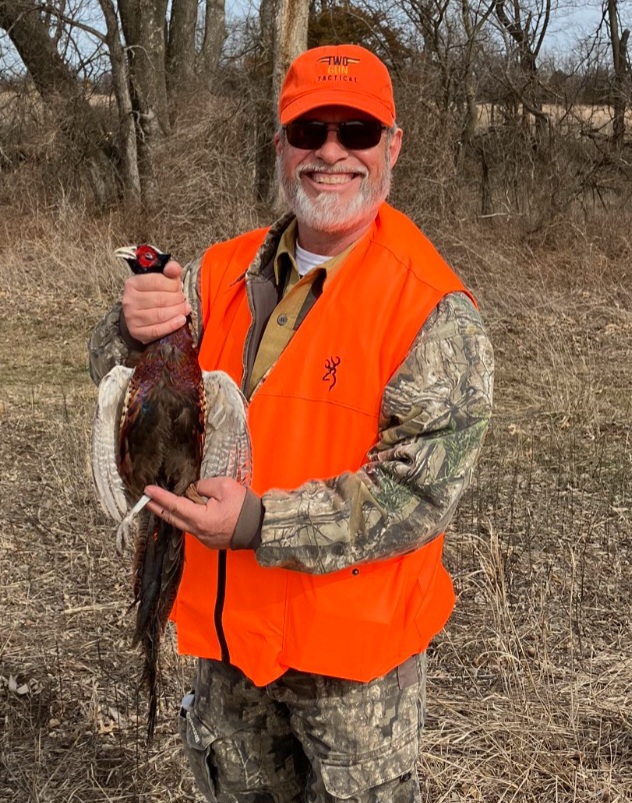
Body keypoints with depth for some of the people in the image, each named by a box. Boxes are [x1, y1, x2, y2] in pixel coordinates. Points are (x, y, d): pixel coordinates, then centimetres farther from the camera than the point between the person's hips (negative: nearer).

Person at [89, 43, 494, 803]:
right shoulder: (224, 273, 0)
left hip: (350, 649, -5)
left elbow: (420, 487, -22)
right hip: (226, 626, 5)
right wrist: (134, 331, -26)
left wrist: (260, 523, -30)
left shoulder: (435, 309, -18)